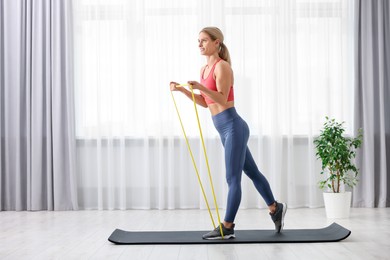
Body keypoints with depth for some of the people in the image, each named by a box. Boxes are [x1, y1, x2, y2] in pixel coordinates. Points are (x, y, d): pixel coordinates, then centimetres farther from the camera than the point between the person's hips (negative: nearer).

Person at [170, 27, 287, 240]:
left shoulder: (222, 66, -12)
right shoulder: (204, 69, 14)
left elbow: (222, 99, -20)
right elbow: (205, 102, 17)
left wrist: (201, 87, -32)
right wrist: (182, 90, 9)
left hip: (233, 127, -10)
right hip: (225, 129, 10)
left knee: (233, 178, -2)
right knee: (252, 172, 18)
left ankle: (227, 227, 6)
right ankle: (275, 208, 33)